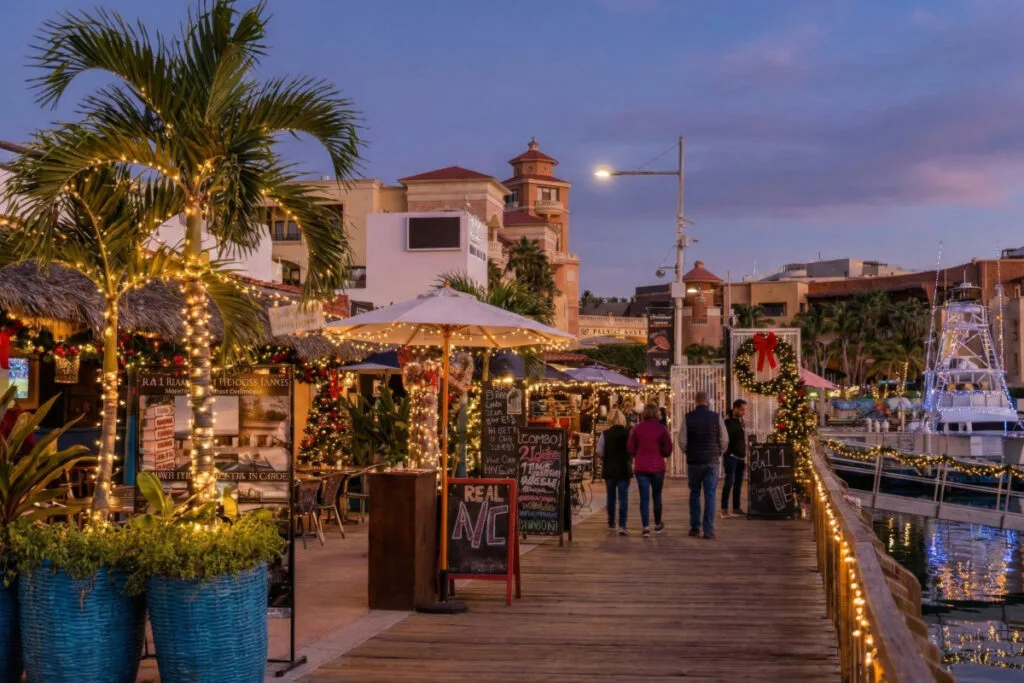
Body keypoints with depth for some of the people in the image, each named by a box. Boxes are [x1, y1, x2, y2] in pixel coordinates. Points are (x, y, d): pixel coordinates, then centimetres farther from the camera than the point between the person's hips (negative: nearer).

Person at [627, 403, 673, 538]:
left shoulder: (637, 429, -3)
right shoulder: (661, 428, -5)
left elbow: (630, 448, -1)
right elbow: (668, 450, -5)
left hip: (641, 467, 0)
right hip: (657, 466, 0)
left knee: (644, 497, 1)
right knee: (657, 496, 15)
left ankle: (646, 527, -8)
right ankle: (658, 524, 27)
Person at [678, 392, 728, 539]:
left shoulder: (688, 417, -4)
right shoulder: (716, 417, -3)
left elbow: (682, 440, -5)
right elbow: (724, 439, -1)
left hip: (693, 461, 0)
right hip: (712, 461, 0)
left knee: (694, 493, 13)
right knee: (710, 495, 2)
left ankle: (695, 527, 12)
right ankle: (708, 530, -2)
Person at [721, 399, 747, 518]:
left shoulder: (741, 421, 15)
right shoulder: (728, 422, -9)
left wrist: (745, 456, 19)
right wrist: (726, 453, -18)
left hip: (741, 457, 7)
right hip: (731, 456, -7)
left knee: (738, 483, 8)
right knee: (729, 481, -12)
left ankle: (736, 508, 13)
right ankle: (724, 508, -9)